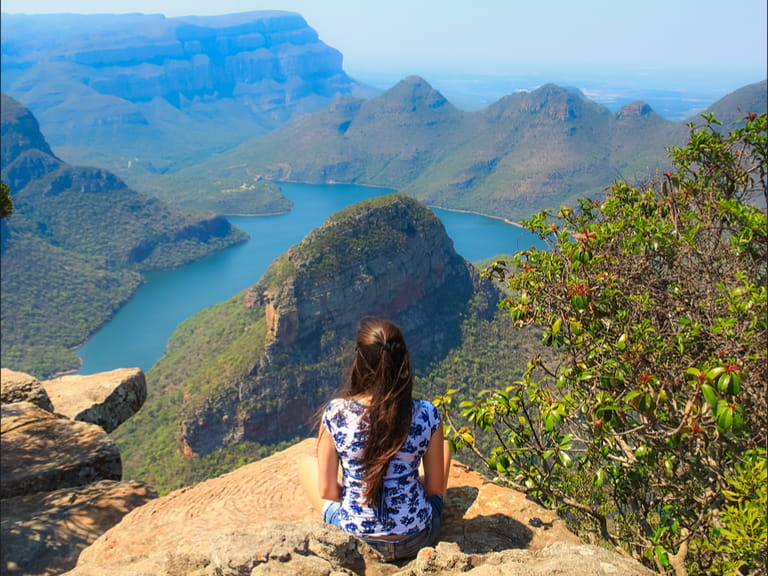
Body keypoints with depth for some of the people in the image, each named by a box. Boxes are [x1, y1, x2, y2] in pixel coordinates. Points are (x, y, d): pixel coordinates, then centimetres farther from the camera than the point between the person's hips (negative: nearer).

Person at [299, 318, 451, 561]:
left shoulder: (335, 413, -19)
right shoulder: (426, 415, -17)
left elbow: (327, 491, -9)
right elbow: (435, 488, -5)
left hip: (356, 539, 0)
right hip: (418, 539, 1)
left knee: (306, 464, 25)